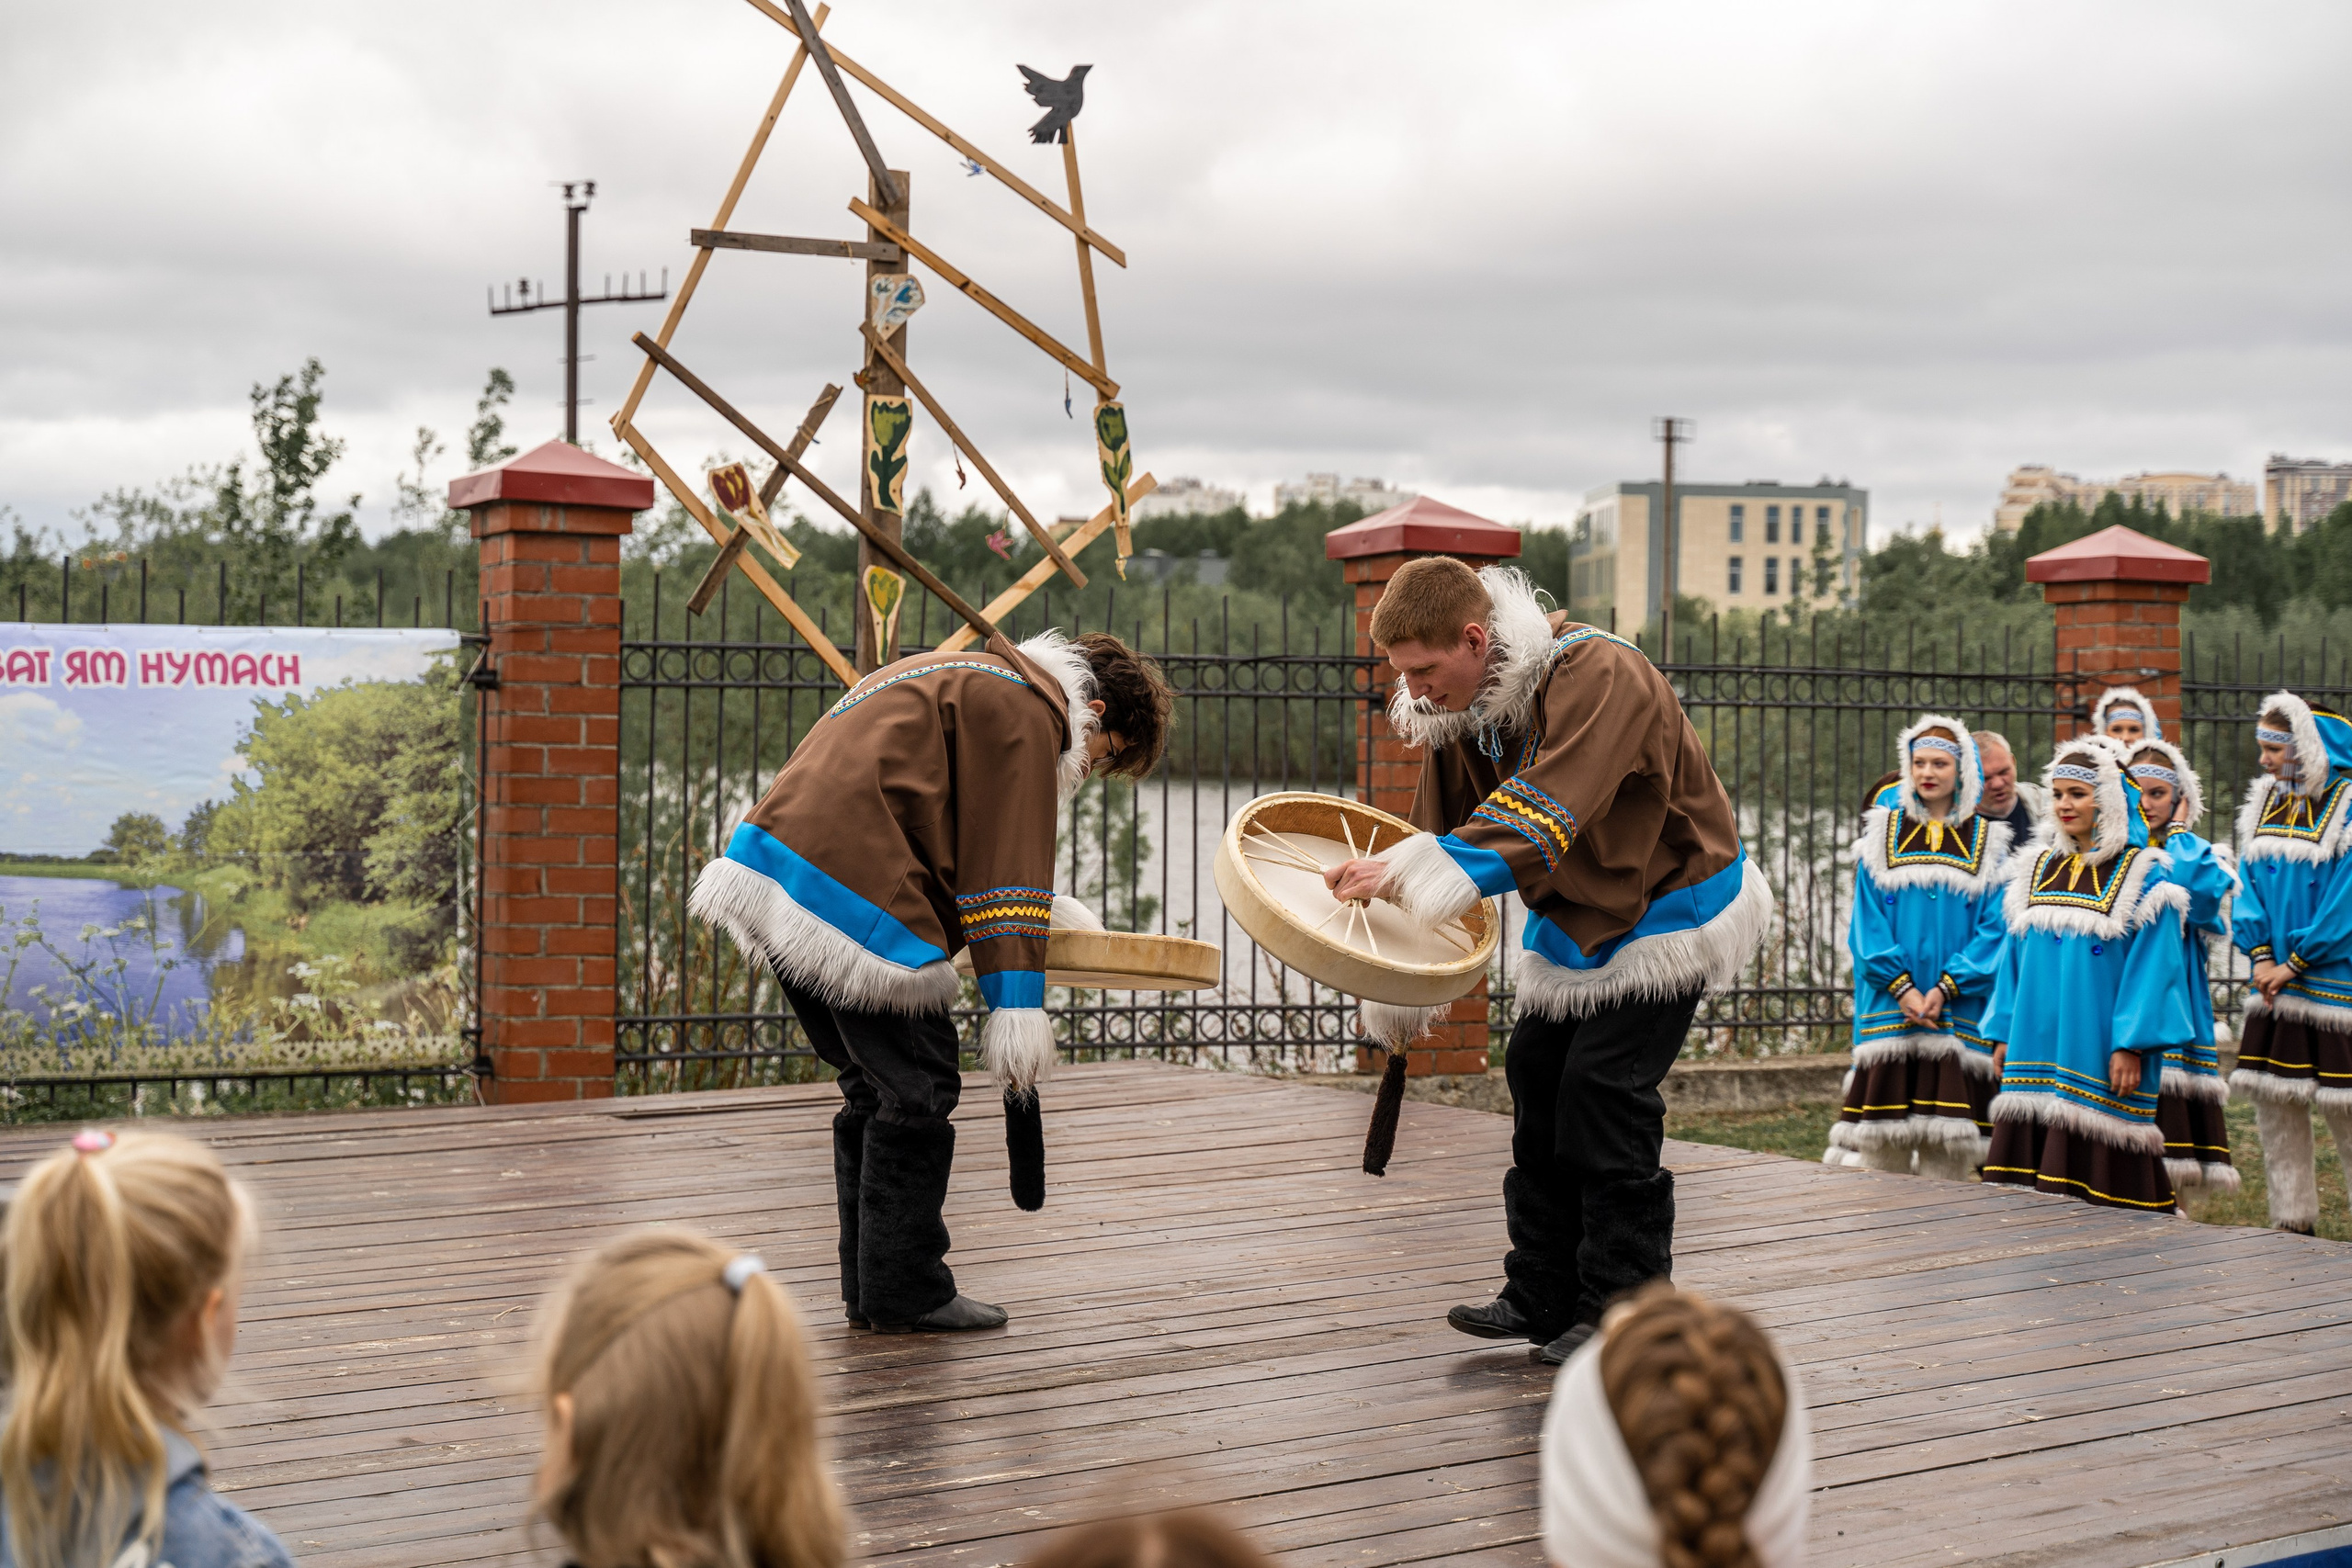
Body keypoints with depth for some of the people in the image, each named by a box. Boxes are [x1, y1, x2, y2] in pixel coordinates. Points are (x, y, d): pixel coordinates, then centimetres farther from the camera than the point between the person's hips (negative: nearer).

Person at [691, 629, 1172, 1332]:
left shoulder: (960, 680, 28)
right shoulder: (1024, 710, -3)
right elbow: (1006, 872, -10)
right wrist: (1019, 1016, -10)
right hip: (848, 887, -10)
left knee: (876, 1084, 17)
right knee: (916, 1088, -2)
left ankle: (871, 1290, 23)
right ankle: (904, 1294, 5)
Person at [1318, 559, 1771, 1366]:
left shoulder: (1597, 678, -32)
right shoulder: (1453, 709, -7)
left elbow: (1538, 822, -45)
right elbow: (1440, 835, 1)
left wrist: (1411, 872, -56)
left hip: (1668, 903, -8)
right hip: (1574, 919, 8)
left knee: (1605, 1086, -13)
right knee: (1536, 1078, 6)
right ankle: (1543, 1297, 17)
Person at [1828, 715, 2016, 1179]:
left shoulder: (1986, 842, 6)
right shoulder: (1884, 833, 8)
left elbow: (1994, 926, 0)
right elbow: (1868, 919, 3)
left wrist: (1945, 988, -12)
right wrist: (1901, 987, -10)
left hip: (1958, 1008, 0)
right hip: (1889, 1005, 1)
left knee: (1948, 1136, -3)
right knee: (1885, 1127, -2)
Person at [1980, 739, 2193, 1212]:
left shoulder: (2143, 876, -4)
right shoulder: (2039, 868, 14)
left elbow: (2154, 968, -9)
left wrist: (2131, 1045, -16)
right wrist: (2002, 1033, 12)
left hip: (2095, 1059, -5)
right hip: (2036, 1054, 5)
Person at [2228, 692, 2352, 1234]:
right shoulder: (2265, 801, 9)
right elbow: (2249, 880, 9)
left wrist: (2294, 964, -12)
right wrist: (2261, 955, -4)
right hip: (2274, 981, 6)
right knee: (2275, 1107, 8)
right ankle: (2292, 1221, 16)